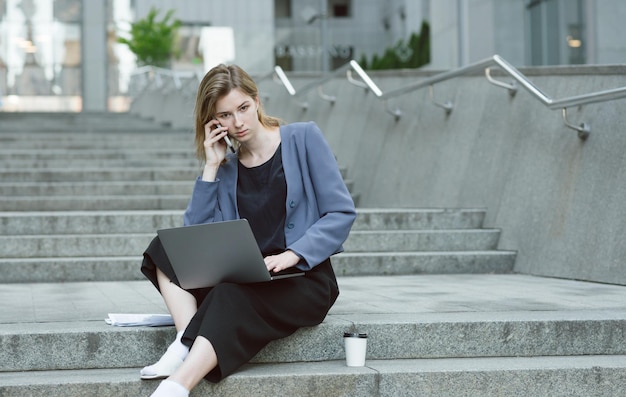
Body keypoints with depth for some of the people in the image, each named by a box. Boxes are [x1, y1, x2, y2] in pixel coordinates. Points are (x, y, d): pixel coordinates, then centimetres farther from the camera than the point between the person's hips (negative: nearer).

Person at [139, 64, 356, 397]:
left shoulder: (303, 139, 0)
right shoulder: (227, 168, 12)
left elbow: (342, 212, -6)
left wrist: (292, 255, -19)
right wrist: (211, 167, -1)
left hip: (304, 277, -5)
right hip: (244, 278, 5)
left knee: (233, 294, -35)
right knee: (166, 246, -12)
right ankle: (186, 343, -32)